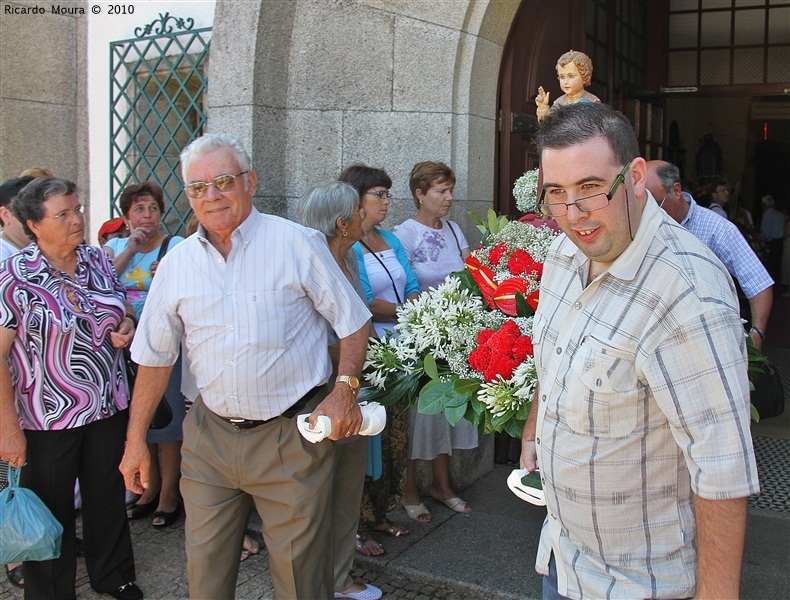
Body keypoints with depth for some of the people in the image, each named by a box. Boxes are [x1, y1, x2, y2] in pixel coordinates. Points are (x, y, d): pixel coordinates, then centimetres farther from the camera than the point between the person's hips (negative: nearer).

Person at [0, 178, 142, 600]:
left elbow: (123, 309, 19)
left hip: (109, 407, 5)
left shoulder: (98, 260, 2)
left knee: (108, 498, 19)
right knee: (51, 513, 10)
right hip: (48, 418, -5)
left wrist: (126, 326, -5)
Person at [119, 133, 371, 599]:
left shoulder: (297, 243, -6)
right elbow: (155, 356, 11)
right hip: (210, 437, 4)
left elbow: (354, 322, -1)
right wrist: (136, 441, 11)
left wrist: (345, 390, -14)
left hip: (291, 437, -3)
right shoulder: (177, 263, 5)